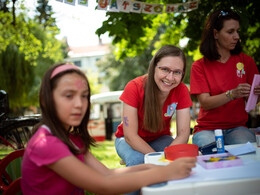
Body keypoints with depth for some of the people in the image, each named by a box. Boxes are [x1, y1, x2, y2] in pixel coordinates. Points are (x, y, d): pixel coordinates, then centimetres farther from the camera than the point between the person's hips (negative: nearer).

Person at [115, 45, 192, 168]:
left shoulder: (181, 90, -19)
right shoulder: (134, 87, -27)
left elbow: (183, 133, -20)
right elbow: (130, 135, -27)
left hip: (160, 138, 2)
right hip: (130, 140, -2)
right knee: (138, 159, -34)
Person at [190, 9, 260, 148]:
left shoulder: (246, 61, 8)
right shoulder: (199, 66, 0)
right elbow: (205, 103, -10)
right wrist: (232, 94, -27)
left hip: (237, 127, 2)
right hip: (207, 128, -1)